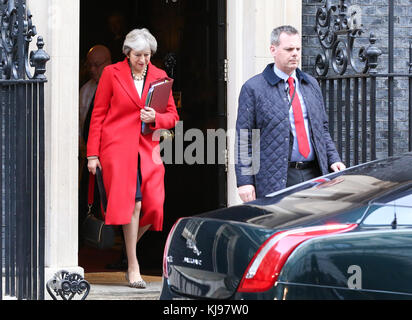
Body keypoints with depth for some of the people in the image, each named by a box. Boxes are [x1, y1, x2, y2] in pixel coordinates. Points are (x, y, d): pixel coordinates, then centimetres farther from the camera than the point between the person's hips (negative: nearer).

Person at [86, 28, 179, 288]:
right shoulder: (112, 73, 3)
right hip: (117, 147, -3)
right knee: (133, 202, -14)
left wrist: (155, 118, -7)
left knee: (153, 206, -7)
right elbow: (98, 115, 4)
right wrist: (93, 154, -1)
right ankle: (133, 266, -7)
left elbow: (173, 117, 16)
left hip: (148, 148, 4)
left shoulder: (159, 76, 12)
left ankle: (130, 248, 21)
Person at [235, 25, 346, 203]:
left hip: (314, 174, 5)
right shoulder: (253, 88, 0)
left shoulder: (311, 85, 18)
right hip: (275, 181, -5)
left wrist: (333, 159, 8)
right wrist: (244, 181, -10)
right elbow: (243, 139, -3)